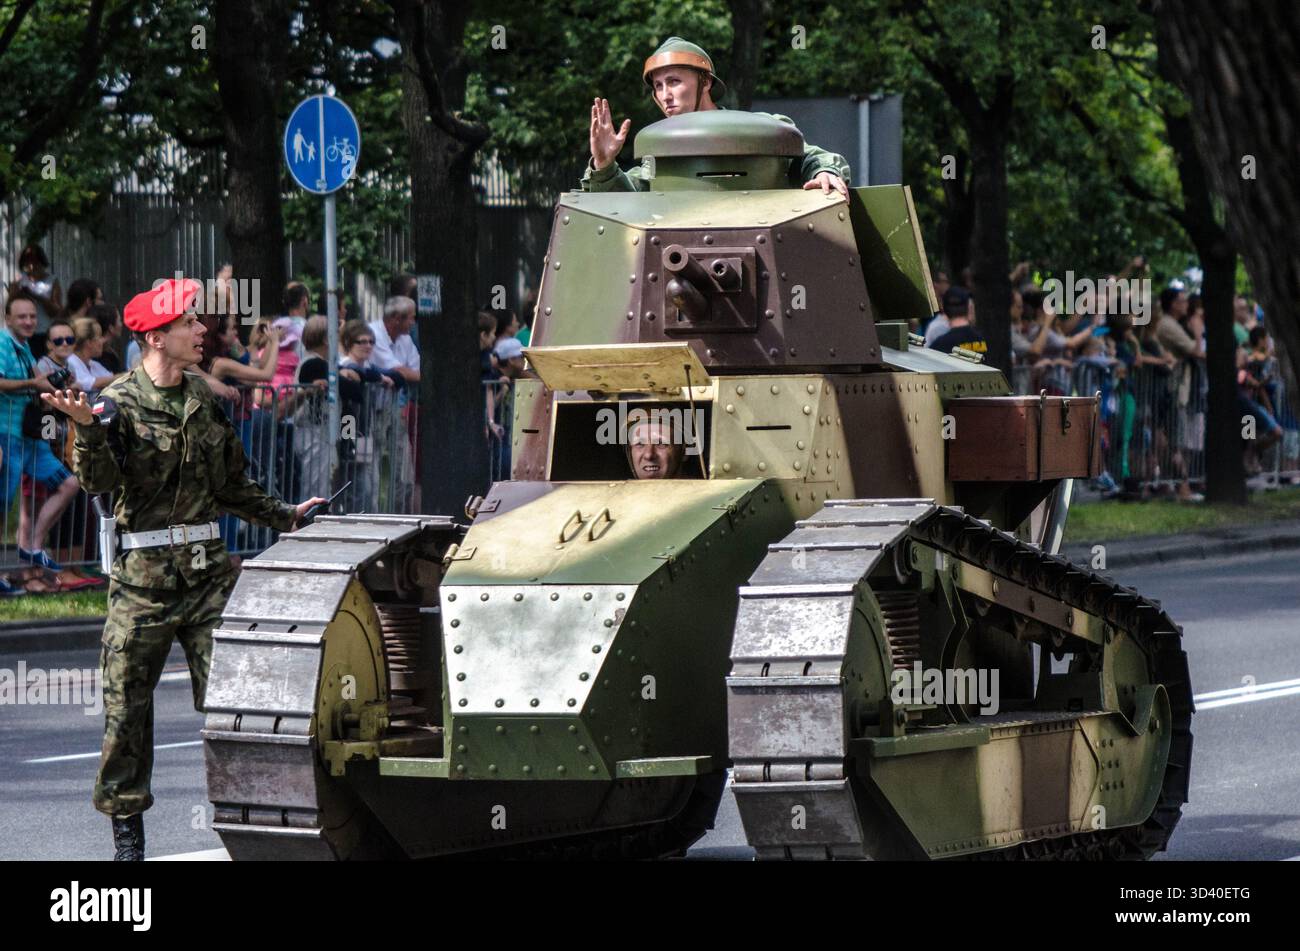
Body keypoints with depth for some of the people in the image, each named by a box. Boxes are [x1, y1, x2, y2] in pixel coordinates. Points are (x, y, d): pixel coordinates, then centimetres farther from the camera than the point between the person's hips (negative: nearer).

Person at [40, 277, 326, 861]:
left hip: (207, 568, 4)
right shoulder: (120, 402, -3)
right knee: (127, 704, 1)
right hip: (143, 574, -4)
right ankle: (127, 829, 11)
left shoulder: (204, 403, 13)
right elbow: (99, 481, -15)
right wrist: (88, 430, -30)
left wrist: (286, 516, 20)